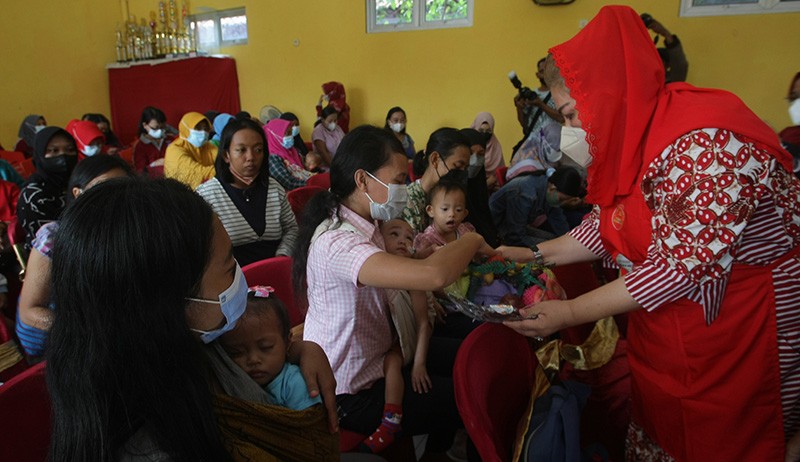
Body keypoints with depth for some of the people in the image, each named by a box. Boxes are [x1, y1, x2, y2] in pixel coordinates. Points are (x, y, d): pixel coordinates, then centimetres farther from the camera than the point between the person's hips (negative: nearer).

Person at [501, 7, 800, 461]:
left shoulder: (705, 139, -29)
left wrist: (570, 313, -24)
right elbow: (607, 227, 7)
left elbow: (683, 265, -28)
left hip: (742, 329, -7)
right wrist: (532, 254, 4)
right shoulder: (629, 136, -1)